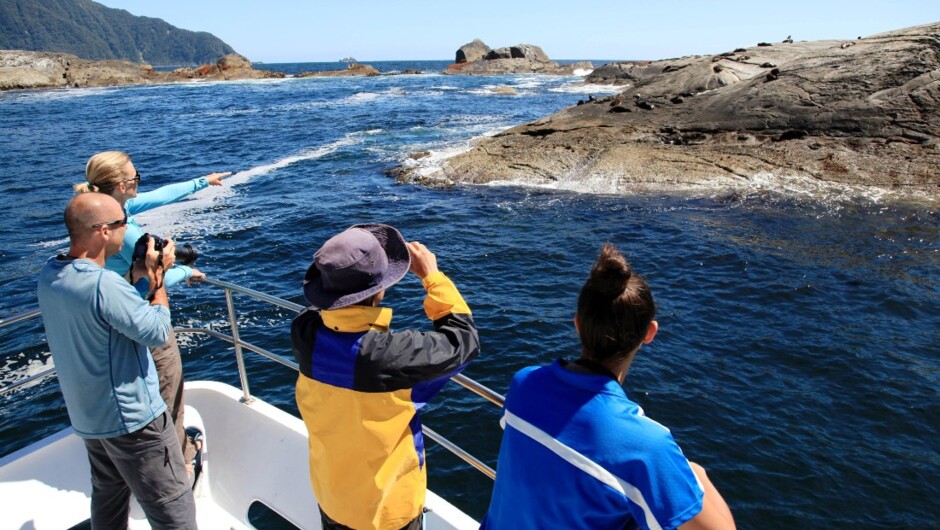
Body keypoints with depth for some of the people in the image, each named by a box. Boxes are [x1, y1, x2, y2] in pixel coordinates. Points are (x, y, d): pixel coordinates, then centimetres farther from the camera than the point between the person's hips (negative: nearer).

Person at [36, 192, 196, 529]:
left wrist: (135, 276, 6)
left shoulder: (49, 275, -2)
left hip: (87, 416, 9)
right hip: (132, 419, -9)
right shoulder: (103, 284, -29)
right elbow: (157, 333, -22)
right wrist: (157, 277, -11)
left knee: (107, 499, 27)